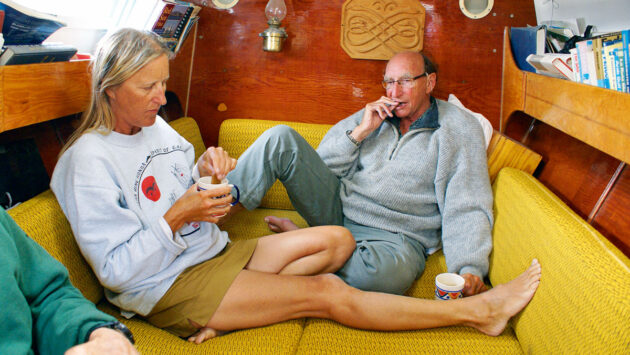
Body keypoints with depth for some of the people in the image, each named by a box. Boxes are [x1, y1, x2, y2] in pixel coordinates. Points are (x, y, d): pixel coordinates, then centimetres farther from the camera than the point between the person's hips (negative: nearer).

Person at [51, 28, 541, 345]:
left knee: (337, 240, -5)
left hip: (216, 252, 9)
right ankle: (479, 311, -10)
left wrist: (206, 172, -6)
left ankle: (229, 313, -17)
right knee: (327, 293, -18)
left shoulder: (155, 125, 8)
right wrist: (176, 217, -23)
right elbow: (117, 270, -17)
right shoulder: (88, 161, -15)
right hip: (168, 286, -8)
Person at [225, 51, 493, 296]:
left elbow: (467, 207, -6)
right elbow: (321, 166, 10)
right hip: (337, 209, 4)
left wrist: (470, 269, -21)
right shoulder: (375, 115, 14)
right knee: (281, 138, -12)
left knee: (386, 271, -42)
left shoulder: (460, 128, 3)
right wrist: (360, 132, -4)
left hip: (395, 237, -3)